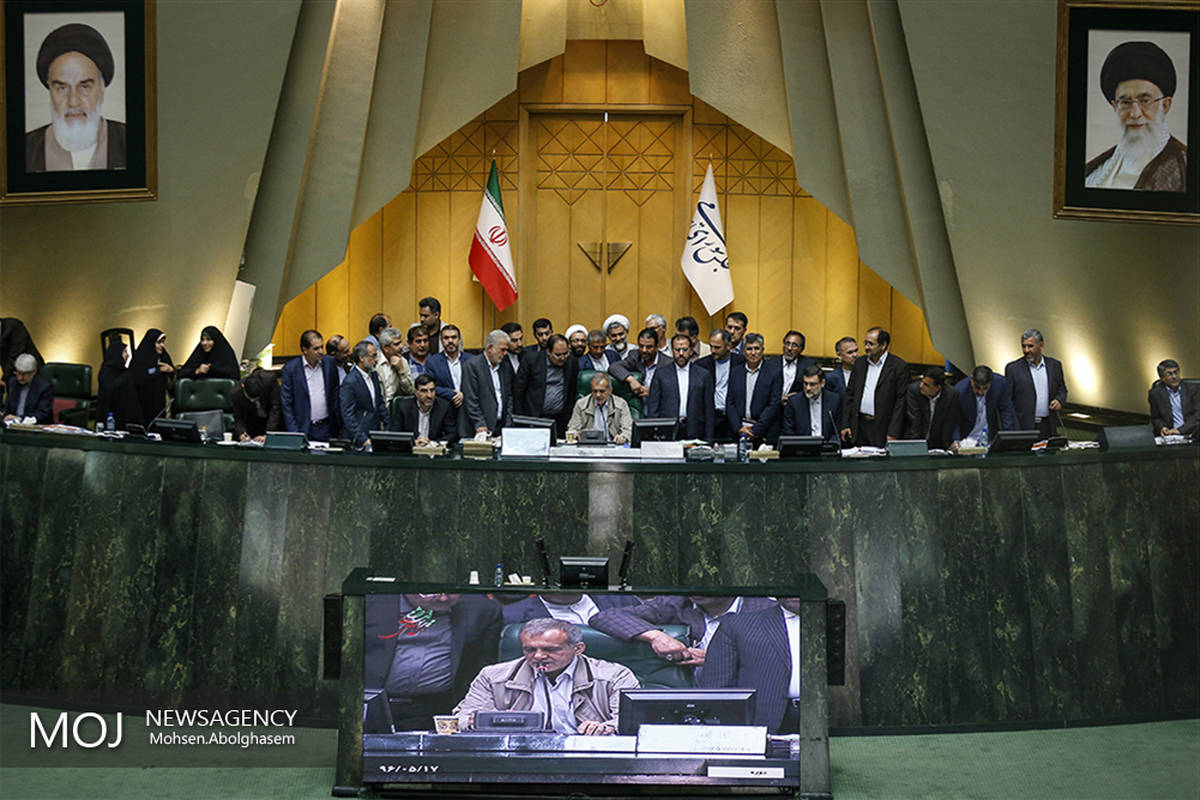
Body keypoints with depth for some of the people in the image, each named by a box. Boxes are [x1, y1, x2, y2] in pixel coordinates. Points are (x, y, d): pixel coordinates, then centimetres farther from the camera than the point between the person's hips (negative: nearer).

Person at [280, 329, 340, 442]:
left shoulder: (330, 362, 2)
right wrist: (294, 434, -9)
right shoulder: (290, 368, -6)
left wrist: (339, 425, 7)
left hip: (327, 429, 2)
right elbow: (286, 404, -4)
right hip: (303, 430, -2)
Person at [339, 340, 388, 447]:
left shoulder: (373, 375, 10)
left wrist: (387, 425, 13)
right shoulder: (349, 383, -14)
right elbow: (348, 415, -16)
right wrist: (363, 439, -20)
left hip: (376, 433, 7)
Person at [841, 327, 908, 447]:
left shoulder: (899, 366, -3)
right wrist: (845, 425, 6)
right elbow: (849, 395, 14)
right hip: (858, 427, 4)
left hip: (882, 429, -4)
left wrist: (893, 433, -12)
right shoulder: (859, 363, 12)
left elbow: (901, 401, -6)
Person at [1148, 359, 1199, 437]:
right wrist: (1162, 427, -9)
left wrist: (1180, 430, -15)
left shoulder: (1191, 390, 6)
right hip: (1170, 436, -1)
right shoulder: (1156, 394, 5)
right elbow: (1155, 418, 14)